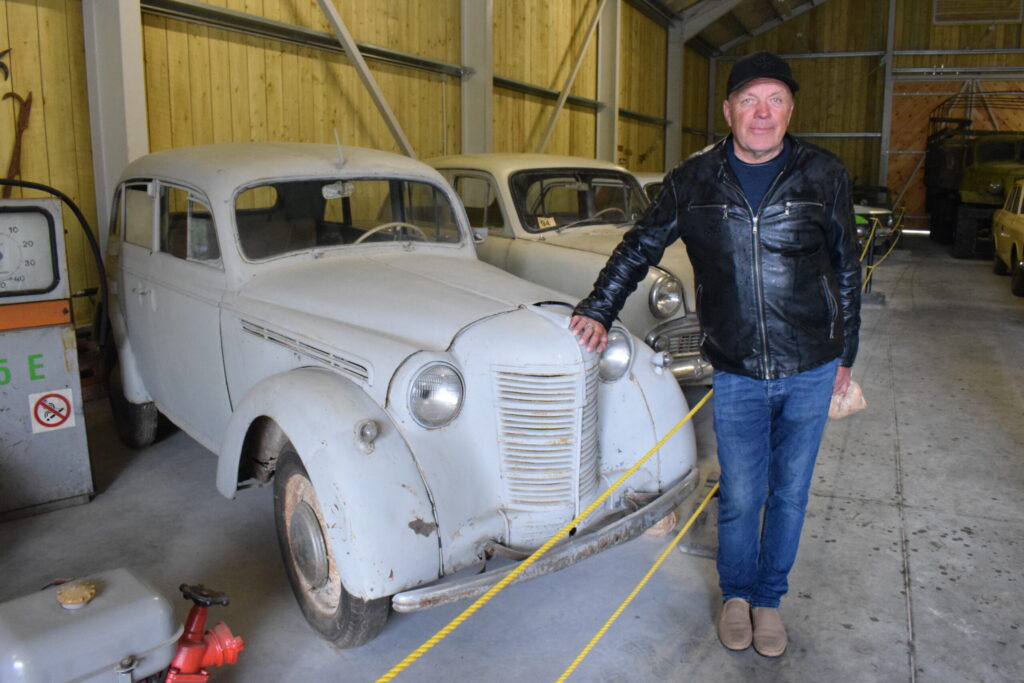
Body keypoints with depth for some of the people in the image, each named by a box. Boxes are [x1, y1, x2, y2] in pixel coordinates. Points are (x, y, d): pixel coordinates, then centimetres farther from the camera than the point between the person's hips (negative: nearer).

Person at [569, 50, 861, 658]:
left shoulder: (825, 175, -1)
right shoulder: (694, 181, -2)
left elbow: (846, 270, 7)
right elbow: (640, 247, 9)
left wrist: (845, 355, 11)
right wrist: (599, 311, 4)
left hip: (810, 370, 1)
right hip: (735, 373, -1)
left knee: (789, 493, 13)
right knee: (740, 497, 7)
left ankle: (768, 597, 35)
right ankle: (736, 593, 34)